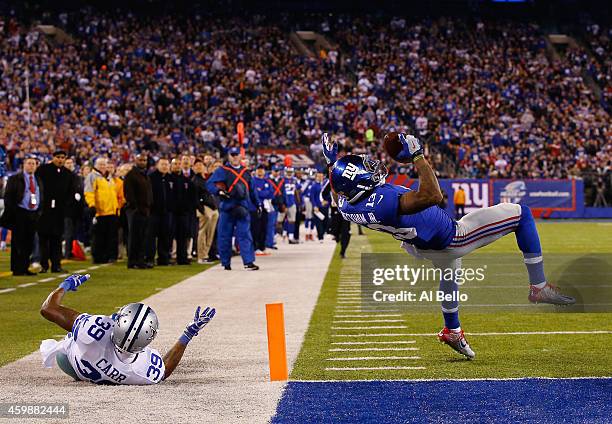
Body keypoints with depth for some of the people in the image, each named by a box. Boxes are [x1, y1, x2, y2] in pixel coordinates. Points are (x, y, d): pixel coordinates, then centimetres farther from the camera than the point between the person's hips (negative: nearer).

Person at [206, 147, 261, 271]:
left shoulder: (246, 172, 17)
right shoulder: (222, 171, 1)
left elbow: (252, 190, 24)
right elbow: (209, 184, -8)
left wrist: (257, 203, 21)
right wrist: (219, 191, -24)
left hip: (243, 208, 3)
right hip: (227, 207, -3)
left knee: (245, 235, -5)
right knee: (225, 236, 1)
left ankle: (248, 262, -8)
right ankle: (226, 262, 11)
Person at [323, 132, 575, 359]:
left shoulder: (349, 208, -13)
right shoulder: (382, 201, -41)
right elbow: (432, 196, -45)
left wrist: (331, 163, 16)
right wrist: (417, 156, -39)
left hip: (422, 247, 9)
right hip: (451, 239, -9)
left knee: (448, 271, 43)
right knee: (521, 213, 0)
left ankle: (452, 331, 60)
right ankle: (538, 287, 7)